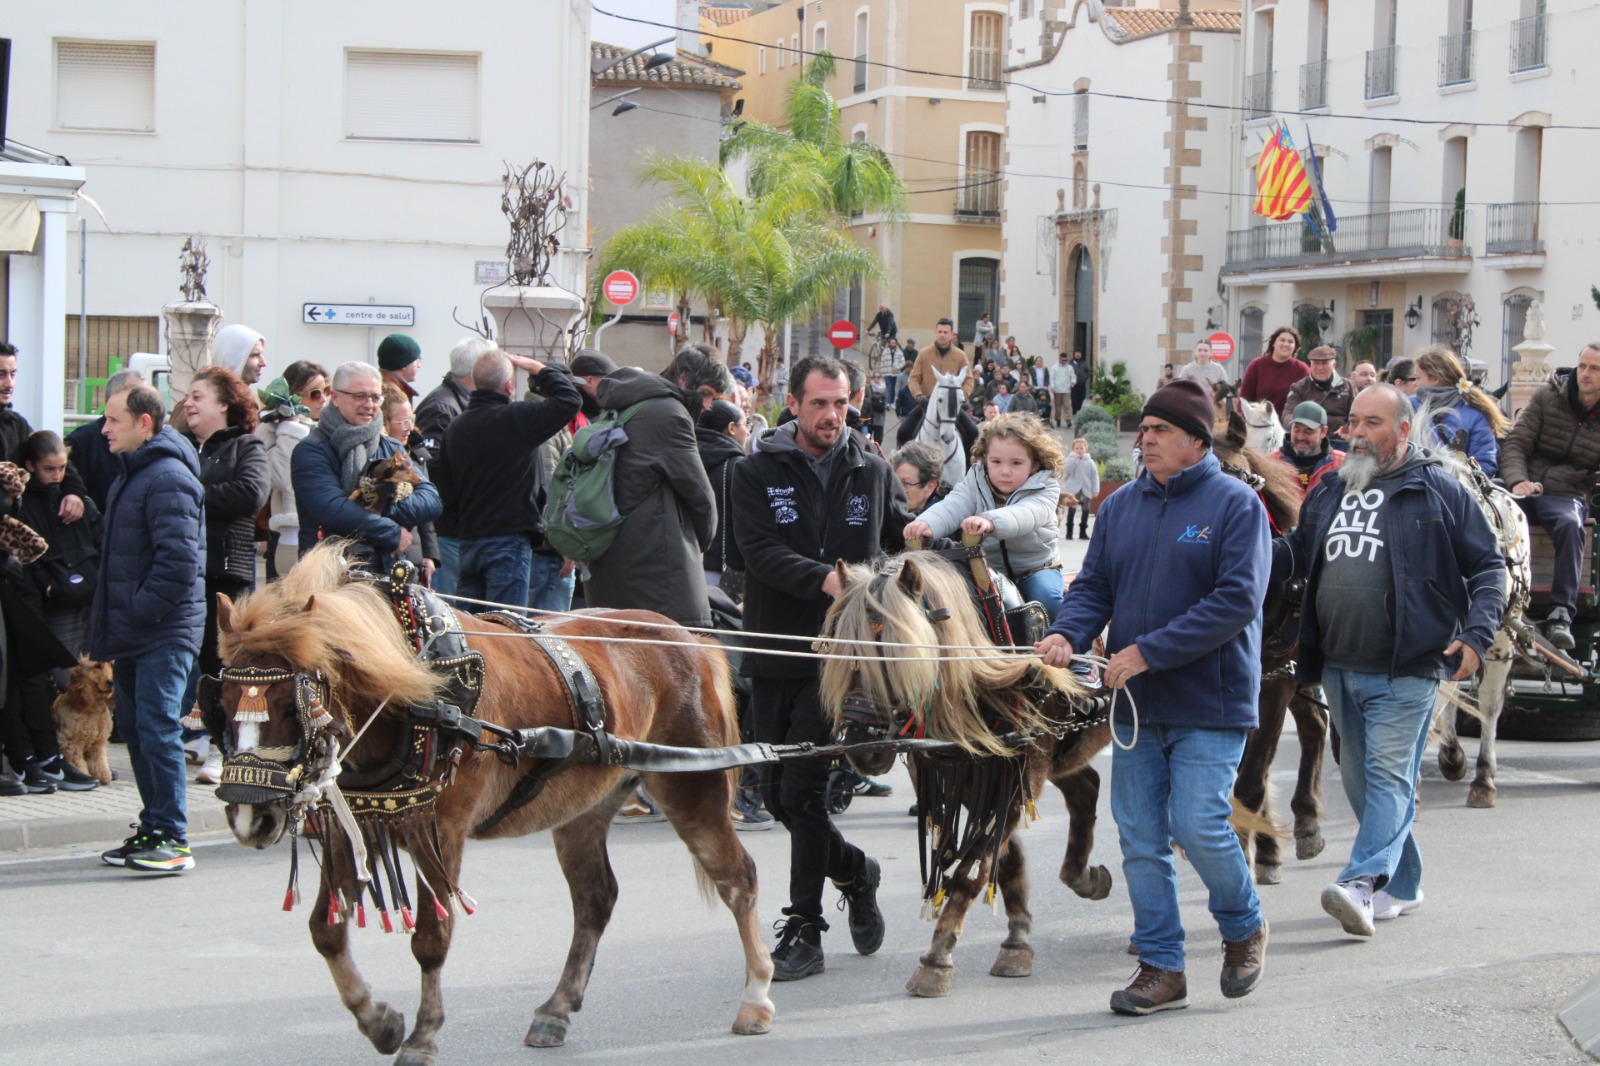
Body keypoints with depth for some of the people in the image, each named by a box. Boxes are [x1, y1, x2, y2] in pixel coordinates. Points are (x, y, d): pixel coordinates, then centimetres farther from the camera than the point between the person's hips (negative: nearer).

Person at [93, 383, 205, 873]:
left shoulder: (168, 479, -16)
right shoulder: (131, 474, 17)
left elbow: (179, 560, -24)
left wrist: (141, 611, -18)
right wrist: (110, 626, 16)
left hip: (165, 631, -10)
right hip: (133, 632, 10)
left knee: (157, 728, -10)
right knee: (134, 727, 12)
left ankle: (171, 838, -7)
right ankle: (154, 828, 20)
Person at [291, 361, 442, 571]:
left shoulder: (391, 450, 17)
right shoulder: (311, 451, -2)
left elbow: (432, 500, 4)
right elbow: (332, 510, -16)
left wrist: (386, 510, -14)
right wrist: (393, 533, -9)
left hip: (385, 570, 5)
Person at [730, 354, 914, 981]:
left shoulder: (872, 472, 7)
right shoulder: (757, 472, 1)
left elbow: (904, 540, 21)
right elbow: (759, 550, -13)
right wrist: (824, 579, -26)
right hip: (775, 652, 2)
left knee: (802, 790, -9)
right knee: (779, 794, 8)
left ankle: (805, 931, 0)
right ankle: (854, 870, 33)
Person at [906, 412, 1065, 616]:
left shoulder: (1045, 488, -15)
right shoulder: (975, 483, -3)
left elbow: (1027, 514, -37)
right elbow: (952, 507, -22)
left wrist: (990, 521, -59)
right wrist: (927, 524, -47)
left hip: (1036, 567, -3)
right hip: (988, 567, 3)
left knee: (1046, 596, -29)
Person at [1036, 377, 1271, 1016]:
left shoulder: (1235, 503, -7)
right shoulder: (1121, 506, 10)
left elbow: (1237, 601, -16)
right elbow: (1094, 586, 12)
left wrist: (1149, 650, -20)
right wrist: (1067, 634, -12)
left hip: (1209, 702, -5)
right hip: (1135, 701, 6)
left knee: (1198, 826, -11)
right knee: (1139, 836, 5)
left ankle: (1243, 928, 18)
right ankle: (1161, 968, 14)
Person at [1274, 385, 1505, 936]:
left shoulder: (1439, 489, -2)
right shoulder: (1330, 489, 14)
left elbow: (1489, 567, -1)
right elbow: (1296, 555, 19)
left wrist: (1477, 634, -13)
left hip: (1404, 670, -7)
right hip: (1339, 668, 7)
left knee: (1389, 774, -15)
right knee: (1359, 780, 12)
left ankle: (1363, 882, -26)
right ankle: (1402, 884, 25)